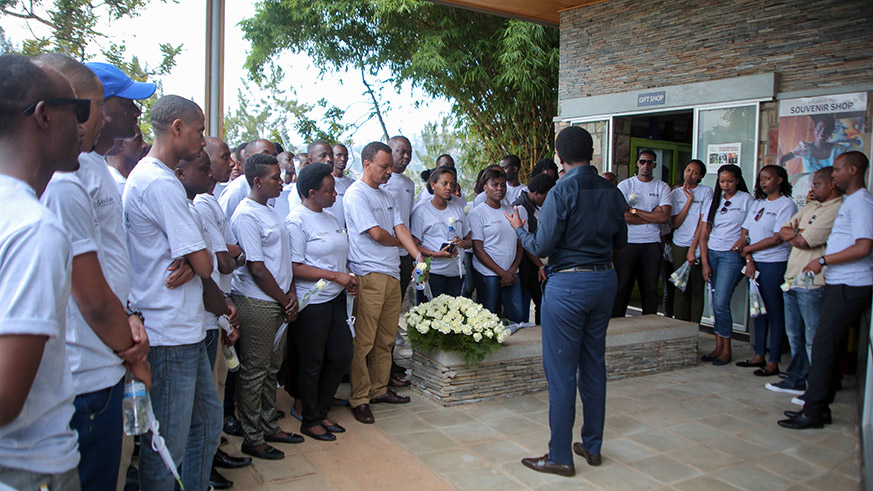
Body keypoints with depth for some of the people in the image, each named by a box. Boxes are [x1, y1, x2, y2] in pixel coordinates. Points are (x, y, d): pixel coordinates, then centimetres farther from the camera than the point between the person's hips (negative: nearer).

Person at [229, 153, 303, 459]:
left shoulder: (269, 212, 15)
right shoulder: (247, 215, -14)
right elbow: (256, 268, -17)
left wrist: (291, 294, 4)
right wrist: (285, 301, -9)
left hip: (278, 304, 9)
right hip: (257, 304, -9)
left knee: (272, 368, 17)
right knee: (254, 372, 2)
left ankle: (270, 427, 30)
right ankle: (252, 439, 14)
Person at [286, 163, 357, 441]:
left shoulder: (329, 216, 13)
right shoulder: (297, 222, -13)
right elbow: (295, 267, -19)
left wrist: (348, 278, 6)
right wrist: (336, 276, -19)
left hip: (336, 298, 8)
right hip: (312, 302, -8)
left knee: (342, 355, 12)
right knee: (312, 363, 4)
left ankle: (322, 412, 29)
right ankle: (310, 421, 22)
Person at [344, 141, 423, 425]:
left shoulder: (385, 196, 19)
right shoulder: (356, 194, -8)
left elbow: (400, 229, 12)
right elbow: (377, 234, -14)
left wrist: (418, 257, -3)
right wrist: (399, 242, 6)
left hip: (392, 274, 8)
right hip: (368, 274, -8)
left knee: (387, 338, 14)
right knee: (364, 341, -4)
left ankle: (380, 389, 26)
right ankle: (359, 399, 5)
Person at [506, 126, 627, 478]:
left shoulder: (562, 192, -15)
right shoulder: (612, 192, 4)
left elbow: (542, 247, -14)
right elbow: (620, 240, 14)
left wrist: (518, 228, 4)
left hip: (569, 284, -7)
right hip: (605, 280, 7)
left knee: (561, 370, 1)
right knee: (594, 364, 16)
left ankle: (560, 457, 10)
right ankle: (593, 446, 28)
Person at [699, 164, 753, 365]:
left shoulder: (745, 199, 1)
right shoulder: (715, 200, 13)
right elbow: (704, 233, 9)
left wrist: (741, 243, -19)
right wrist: (705, 263, 2)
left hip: (731, 256, -5)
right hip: (711, 253, 5)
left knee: (721, 303, -10)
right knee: (715, 303, 6)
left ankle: (726, 350, 2)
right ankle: (718, 347, 13)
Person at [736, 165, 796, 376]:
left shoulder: (787, 205, -6)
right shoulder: (757, 203, 15)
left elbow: (777, 238, -13)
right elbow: (745, 233, 10)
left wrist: (748, 249, -6)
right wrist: (748, 260, -2)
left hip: (775, 264, -7)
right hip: (754, 263, 7)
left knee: (774, 313, -2)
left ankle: (773, 362, 3)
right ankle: (759, 355, 20)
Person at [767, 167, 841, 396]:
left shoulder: (837, 210, -13)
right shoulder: (811, 205, 17)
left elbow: (804, 241, -17)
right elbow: (783, 231, 16)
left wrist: (793, 234, 3)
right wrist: (797, 234, -5)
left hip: (812, 284, -9)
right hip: (793, 279, 9)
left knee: (814, 339, -2)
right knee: (794, 334, 16)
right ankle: (796, 380, 28)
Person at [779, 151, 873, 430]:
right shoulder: (850, 202, 18)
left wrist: (822, 261, -16)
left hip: (849, 289, -10)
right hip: (839, 285, 10)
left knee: (824, 346, -8)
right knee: (830, 346, 11)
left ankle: (813, 412, -2)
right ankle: (820, 406, 18)